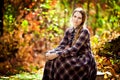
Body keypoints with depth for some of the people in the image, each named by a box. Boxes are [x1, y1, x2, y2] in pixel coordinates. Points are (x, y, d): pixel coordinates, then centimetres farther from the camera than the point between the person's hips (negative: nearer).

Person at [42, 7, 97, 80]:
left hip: (85, 62, -6)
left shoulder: (84, 32, -13)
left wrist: (56, 55, -29)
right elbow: (62, 46, 2)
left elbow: (74, 49, -22)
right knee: (51, 62, -17)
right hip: (74, 59, 6)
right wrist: (50, 53, -18)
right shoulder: (68, 31, 8)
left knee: (60, 63, -28)